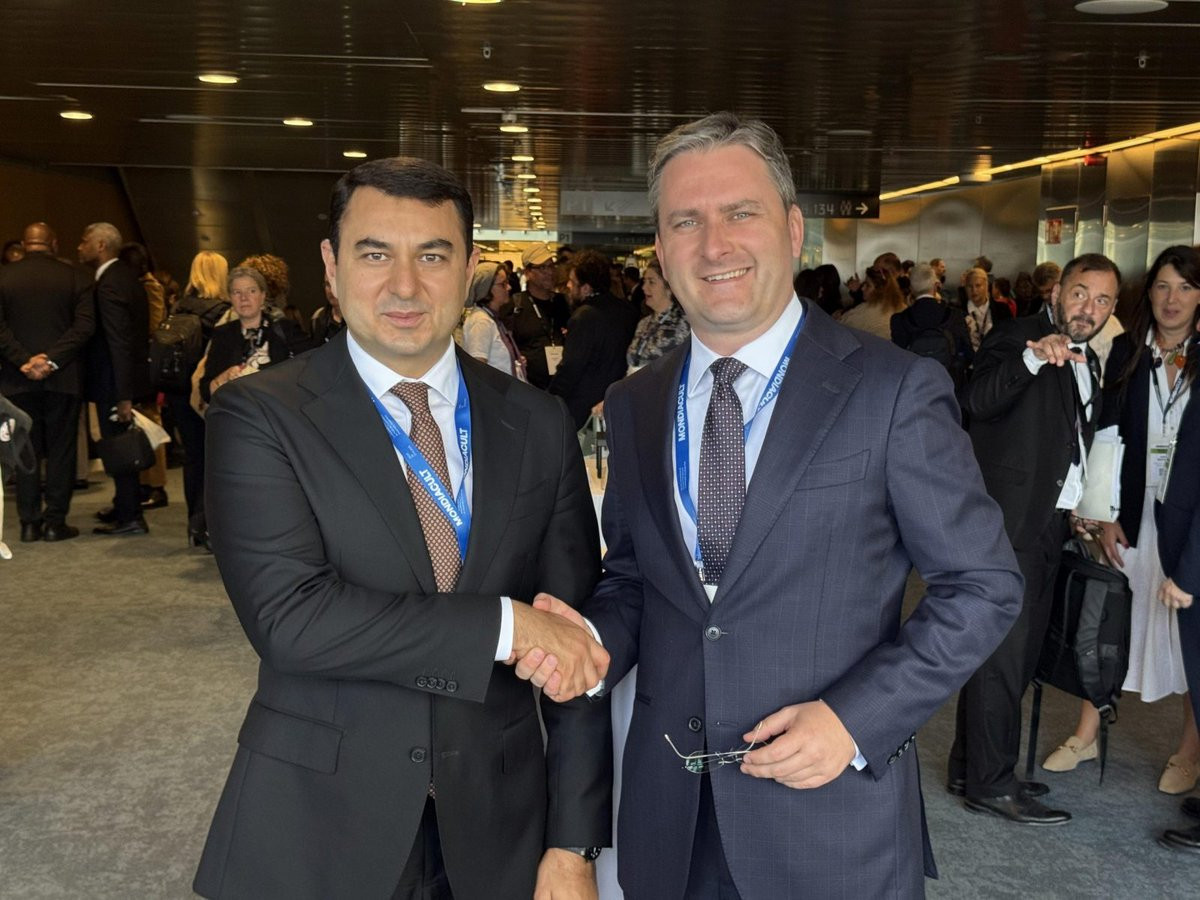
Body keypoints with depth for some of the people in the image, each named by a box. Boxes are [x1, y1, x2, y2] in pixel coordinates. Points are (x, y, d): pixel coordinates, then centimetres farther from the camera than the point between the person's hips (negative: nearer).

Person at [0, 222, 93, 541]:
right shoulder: (74, 276, -1)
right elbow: (85, 324, -10)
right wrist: (52, 359, -12)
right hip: (62, 377, -1)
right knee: (60, 450, 5)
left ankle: (30, 522, 10)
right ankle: (55, 522, 5)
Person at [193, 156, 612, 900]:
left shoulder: (539, 425, 0)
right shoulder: (259, 416, -8)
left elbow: (579, 645, 1)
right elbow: (288, 617, -19)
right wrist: (505, 624, -19)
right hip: (317, 833, -2)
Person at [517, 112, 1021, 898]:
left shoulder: (896, 392, -10)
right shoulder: (633, 406, 4)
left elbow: (983, 585, -6)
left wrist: (857, 719, -14)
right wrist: (592, 635, -8)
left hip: (832, 817, -3)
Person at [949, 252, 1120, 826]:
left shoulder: (1086, 362, 19)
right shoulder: (1016, 337, -7)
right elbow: (977, 402, -26)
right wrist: (1033, 357, -38)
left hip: (1047, 524, 9)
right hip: (1010, 519, -9)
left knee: (1016, 651, 12)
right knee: (1003, 653, -6)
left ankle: (971, 767, 22)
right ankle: (989, 784, 2)